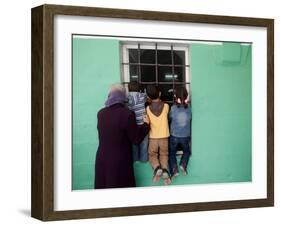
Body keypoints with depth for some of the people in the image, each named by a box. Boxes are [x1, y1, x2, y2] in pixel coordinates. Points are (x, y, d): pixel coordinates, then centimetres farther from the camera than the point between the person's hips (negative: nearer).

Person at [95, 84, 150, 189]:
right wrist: (146, 124, 3)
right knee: (122, 187, 11)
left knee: (104, 186, 16)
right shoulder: (127, 114, -18)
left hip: (102, 159, 5)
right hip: (120, 161, -4)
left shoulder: (100, 113, -2)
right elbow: (136, 139, -12)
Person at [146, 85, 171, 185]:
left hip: (153, 137, -1)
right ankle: (165, 169, -8)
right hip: (164, 136, 1)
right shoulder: (166, 106, -10)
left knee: (152, 155, 16)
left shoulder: (147, 109, -11)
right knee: (164, 155, 17)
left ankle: (157, 168, -11)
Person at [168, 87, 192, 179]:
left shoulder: (173, 108, -15)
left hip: (174, 136, -1)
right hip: (186, 136, 1)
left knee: (171, 152, 16)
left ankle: (174, 169, -3)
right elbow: (190, 120, 5)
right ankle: (183, 164, 2)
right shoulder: (189, 108, -9)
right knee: (187, 151, 26)